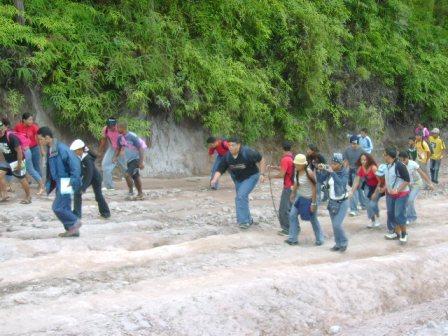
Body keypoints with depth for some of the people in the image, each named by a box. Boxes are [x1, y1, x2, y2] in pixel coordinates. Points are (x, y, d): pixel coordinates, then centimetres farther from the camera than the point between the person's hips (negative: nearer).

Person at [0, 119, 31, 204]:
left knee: (22, 179, 3)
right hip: (7, 161, 7)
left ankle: (28, 196, 21)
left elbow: (19, 151, -23)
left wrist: (19, 164, -20)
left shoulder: (11, 137, -27)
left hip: (17, 160, -7)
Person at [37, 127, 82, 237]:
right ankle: (72, 229, 22)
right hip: (59, 183, 9)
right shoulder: (50, 150, 10)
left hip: (66, 183, -9)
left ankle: (75, 222, 5)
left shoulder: (61, 148, -19)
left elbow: (75, 163, -23)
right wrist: (48, 185, 16)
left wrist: (73, 180, -24)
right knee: (64, 207, 13)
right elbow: (49, 169, 19)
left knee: (57, 207, -9)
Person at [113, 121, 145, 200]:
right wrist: (115, 157, 1)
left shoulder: (132, 136, -20)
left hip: (136, 159, -8)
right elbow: (118, 148, 18)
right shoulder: (120, 138, 1)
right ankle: (140, 194, 21)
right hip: (129, 160, 8)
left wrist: (142, 162, -23)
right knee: (135, 177, 13)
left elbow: (141, 148, -19)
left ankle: (131, 192, -4)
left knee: (127, 174, -19)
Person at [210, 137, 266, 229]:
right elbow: (220, 170, -15)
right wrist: (214, 180, -33)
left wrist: (262, 174, -16)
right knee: (240, 198, 13)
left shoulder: (248, 152, -28)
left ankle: (244, 221, -15)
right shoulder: (227, 156, -15)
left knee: (242, 195, -23)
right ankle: (248, 220, 34)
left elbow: (261, 160, -15)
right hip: (238, 179, 6)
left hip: (251, 177, -6)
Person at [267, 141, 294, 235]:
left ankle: (287, 230, 0)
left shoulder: (285, 159, -18)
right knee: (292, 208, 16)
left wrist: (271, 176, -4)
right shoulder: (292, 158, 8)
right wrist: (273, 167, 15)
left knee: (284, 209, -2)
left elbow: (282, 174, -19)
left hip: (288, 187, -9)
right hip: (294, 186, 9)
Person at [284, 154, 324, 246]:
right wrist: (293, 194, 20)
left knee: (313, 219, 6)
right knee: (292, 215, 2)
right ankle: (293, 239, 9)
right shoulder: (297, 171, -4)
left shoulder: (309, 173, -26)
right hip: (300, 197, 7)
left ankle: (320, 239, 25)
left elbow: (314, 188, -22)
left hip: (309, 198, -7)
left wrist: (313, 203, -22)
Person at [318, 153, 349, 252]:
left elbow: (341, 183, -33)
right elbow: (322, 179, -7)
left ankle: (344, 242, 12)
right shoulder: (330, 170, -5)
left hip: (342, 202, -5)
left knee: (337, 224, -11)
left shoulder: (345, 172, -17)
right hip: (332, 201, 5)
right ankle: (338, 243, 28)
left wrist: (332, 173, -40)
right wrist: (322, 170, -24)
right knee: (334, 225, 11)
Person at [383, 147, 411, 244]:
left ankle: (404, 234, 10)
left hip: (401, 194, -8)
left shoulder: (399, 166, -21)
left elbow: (407, 180, -19)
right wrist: (386, 188, 9)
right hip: (390, 194, 8)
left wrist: (397, 190, -22)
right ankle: (396, 233, 24)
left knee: (399, 215, -8)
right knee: (391, 214, 11)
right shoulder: (388, 166, 2)